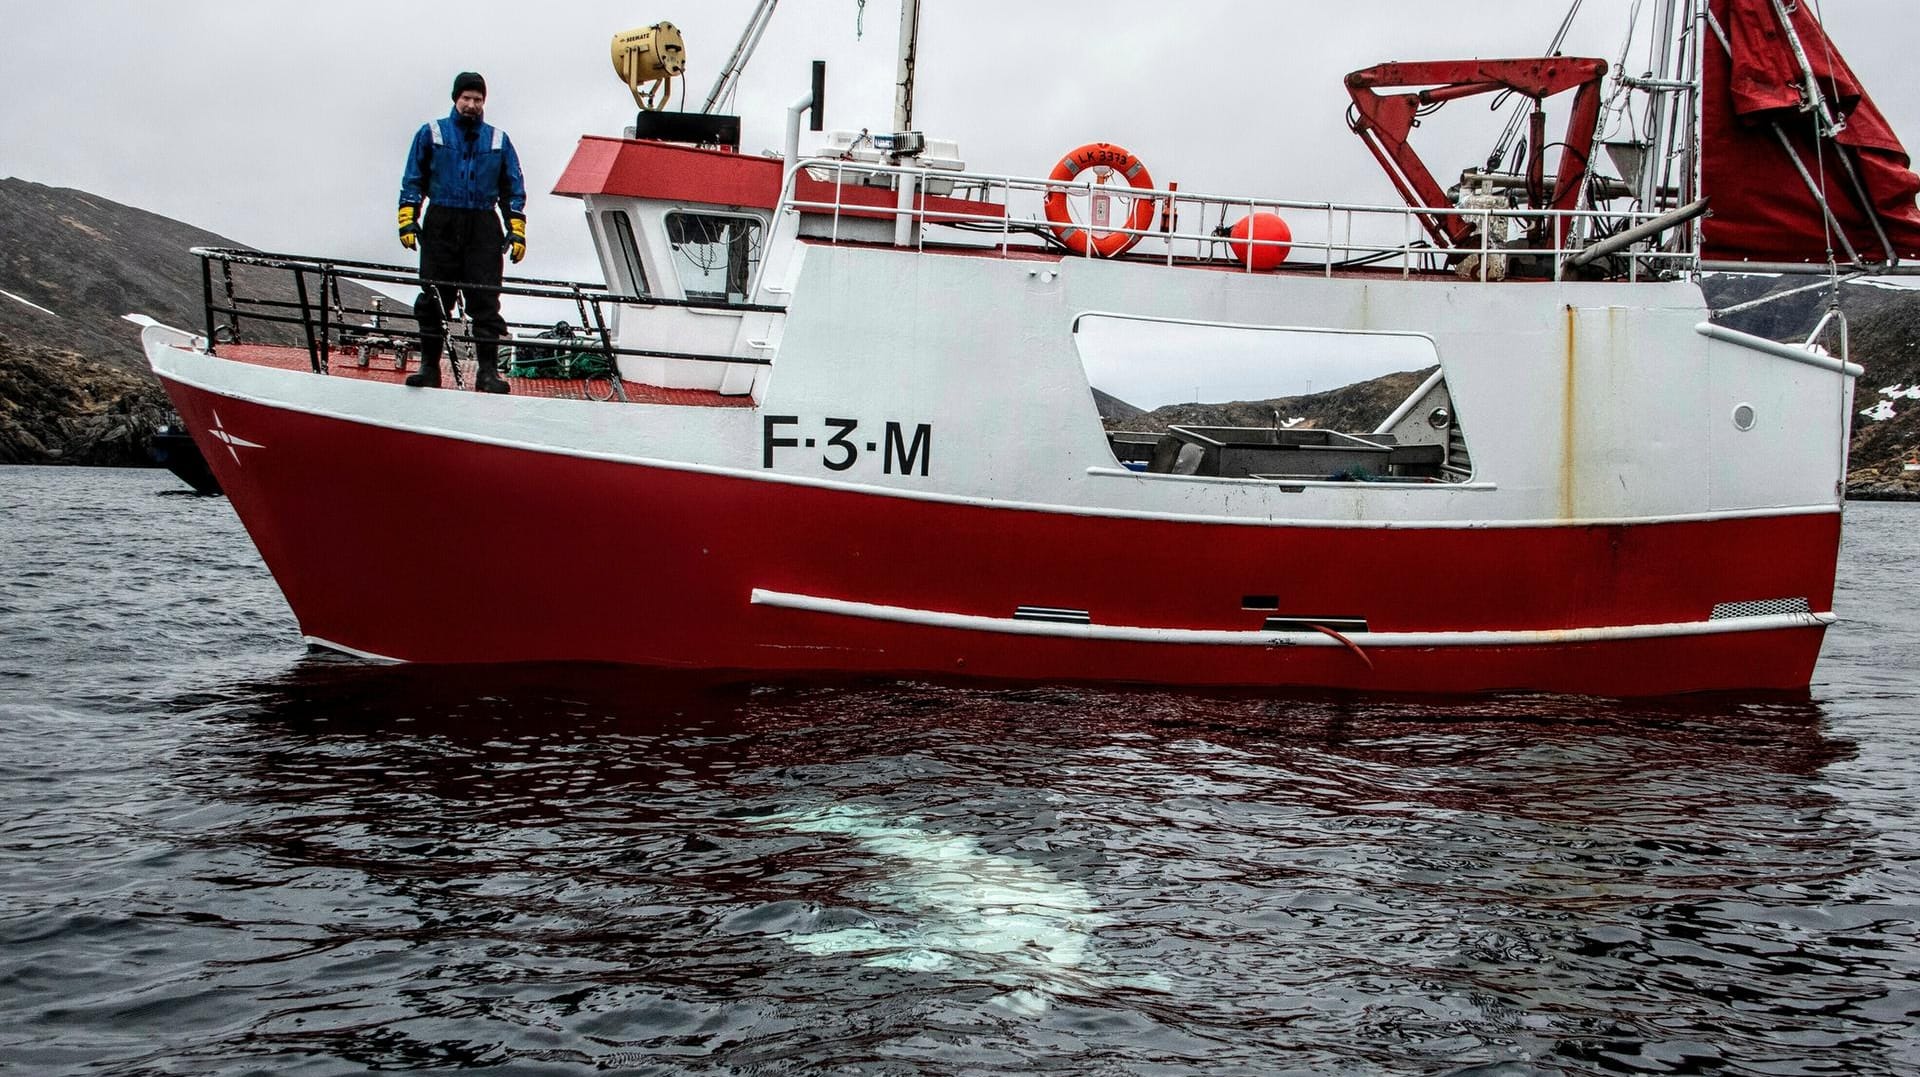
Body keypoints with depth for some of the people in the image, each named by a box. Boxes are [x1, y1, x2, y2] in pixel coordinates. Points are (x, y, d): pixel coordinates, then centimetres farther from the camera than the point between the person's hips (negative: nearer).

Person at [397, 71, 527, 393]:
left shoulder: (498, 140, 13)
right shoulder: (431, 133, 9)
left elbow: (513, 189, 14)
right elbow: (412, 181, 9)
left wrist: (517, 231, 5)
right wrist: (407, 221, -2)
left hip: (483, 227, 1)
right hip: (441, 225, 0)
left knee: (486, 299, -4)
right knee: (433, 298, 0)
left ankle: (488, 370, -2)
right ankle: (429, 366, 8)